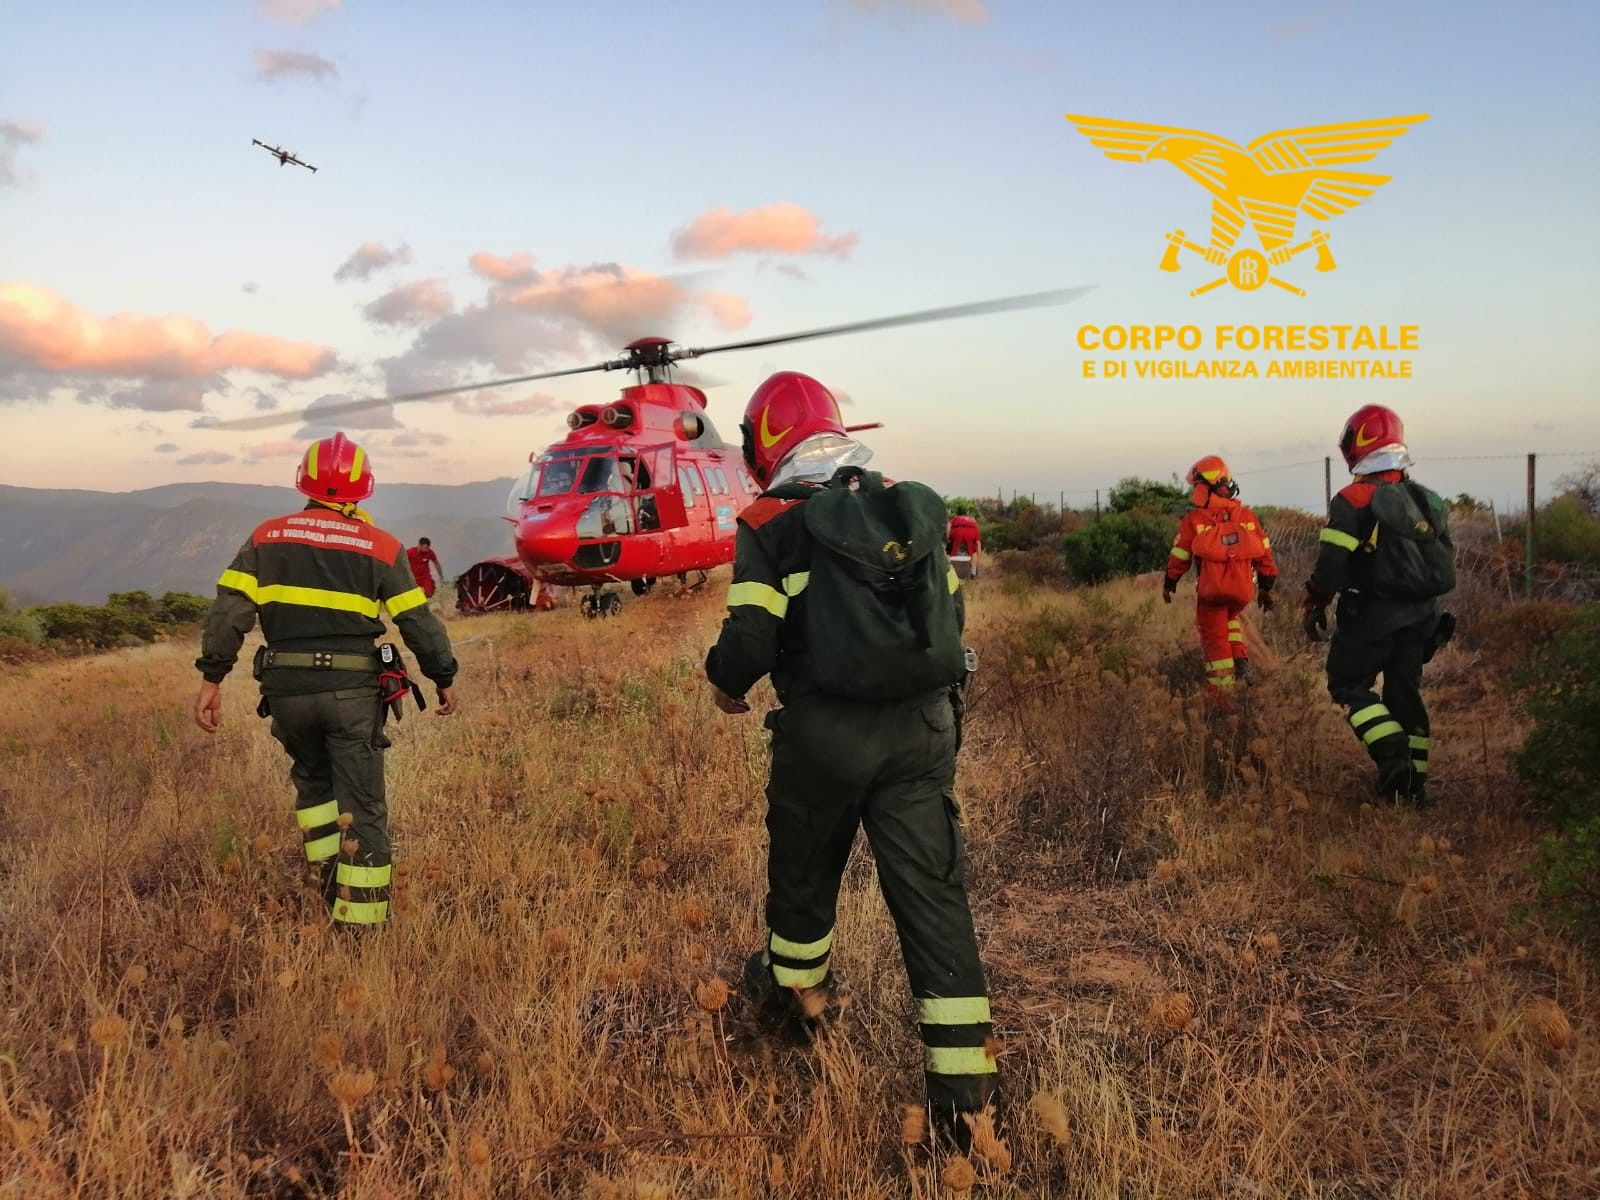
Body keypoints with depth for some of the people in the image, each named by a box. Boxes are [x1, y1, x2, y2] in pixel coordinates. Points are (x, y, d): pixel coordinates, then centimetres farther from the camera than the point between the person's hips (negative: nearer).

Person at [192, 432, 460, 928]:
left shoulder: (268, 537, 6)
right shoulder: (380, 547, 0)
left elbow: (229, 609, -1)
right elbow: (418, 621, -1)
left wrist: (211, 678, 2)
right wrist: (444, 677, 10)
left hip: (287, 688, 2)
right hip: (353, 690, -2)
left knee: (313, 781, 27)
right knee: (361, 804, 5)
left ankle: (332, 880, 26)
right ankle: (359, 919, 7)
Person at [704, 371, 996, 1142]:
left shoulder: (772, 524, -8)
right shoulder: (910, 506, 8)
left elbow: (753, 639, -14)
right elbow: (950, 615, 12)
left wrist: (724, 683, 7)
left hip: (825, 731, -3)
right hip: (922, 727, 3)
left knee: (803, 869, 22)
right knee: (933, 891, 5)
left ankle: (796, 992, 47)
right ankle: (964, 1084, 5)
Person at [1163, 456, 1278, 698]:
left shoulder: (1193, 520, -3)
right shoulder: (1247, 516, 7)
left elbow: (1180, 556, 2)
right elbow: (1264, 554, 9)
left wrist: (1169, 583, 17)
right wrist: (1266, 588, 18)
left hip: (1211, 589, -4)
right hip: (1243, 590, 4)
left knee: (1214, 639, 7)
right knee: (1231, 618, 33)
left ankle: (1221, 694, 7)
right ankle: (1240, 657, 14)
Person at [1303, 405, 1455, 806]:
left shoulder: (1354, 501, -13)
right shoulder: (1428, 501, 10)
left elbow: (1331, 565, -16)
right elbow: (1444, 562, 15)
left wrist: (1314, 607, -3)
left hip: (1371, 615, -7)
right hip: (1422, 615, 7)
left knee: (1348, 684, 6)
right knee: (1405, 692, 14)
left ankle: (1393, 755, -12)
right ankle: (1415, 780, 17)